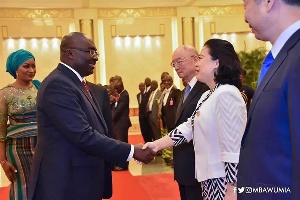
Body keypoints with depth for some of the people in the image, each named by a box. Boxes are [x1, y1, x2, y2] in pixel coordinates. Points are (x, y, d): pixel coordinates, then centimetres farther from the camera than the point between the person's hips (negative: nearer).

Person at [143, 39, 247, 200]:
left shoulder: (226, 95, -19)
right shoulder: (208, 96, 12)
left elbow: (233, 149, -23)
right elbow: (189, 127, 10)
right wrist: (157, 144, 1)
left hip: (224, 182, -9)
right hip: (210, 179, 9)